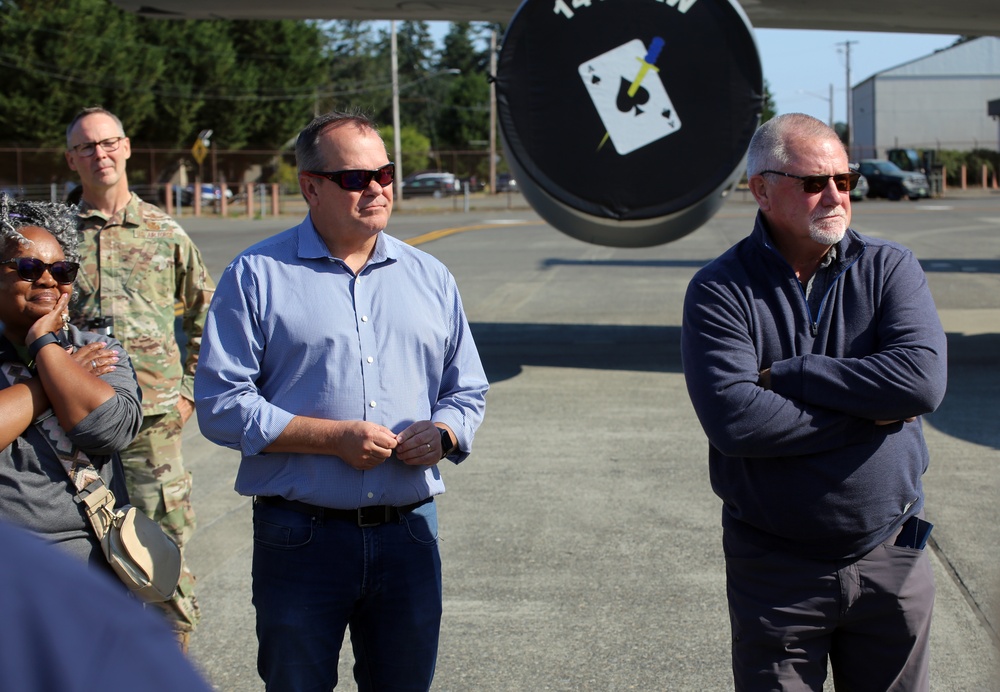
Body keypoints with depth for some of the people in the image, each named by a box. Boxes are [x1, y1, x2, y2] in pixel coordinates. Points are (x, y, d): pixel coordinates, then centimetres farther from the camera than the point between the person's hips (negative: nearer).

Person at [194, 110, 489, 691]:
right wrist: (334, 437, -16)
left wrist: (441, 435, -6)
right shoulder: (258, 275, -2)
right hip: (301, 536, -3)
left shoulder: (429, 277, 12)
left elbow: (467, 391, 18)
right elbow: (222, 405, -8)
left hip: (409, 533, 4)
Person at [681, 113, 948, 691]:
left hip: (892, 560, 2)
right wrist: (870, 415, -16)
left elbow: (923, 380, -18)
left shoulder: (891, 269, 0)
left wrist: (787, 375, -17)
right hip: (774, 572, -2)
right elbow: (732, 420, -21)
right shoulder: (720, 291, -7)